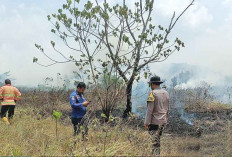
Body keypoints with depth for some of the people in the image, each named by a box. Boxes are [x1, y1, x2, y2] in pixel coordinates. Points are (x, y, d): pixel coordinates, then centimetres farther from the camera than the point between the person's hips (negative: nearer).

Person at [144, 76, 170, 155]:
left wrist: (146, 122, -12)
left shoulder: (153, 93, -12)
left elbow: (150, 109, -15)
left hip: (155, 121, -7)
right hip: (163, 121, 7)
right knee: (157, 139, 16)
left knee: (155, 141, -4)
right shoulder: (166, 93, 10)